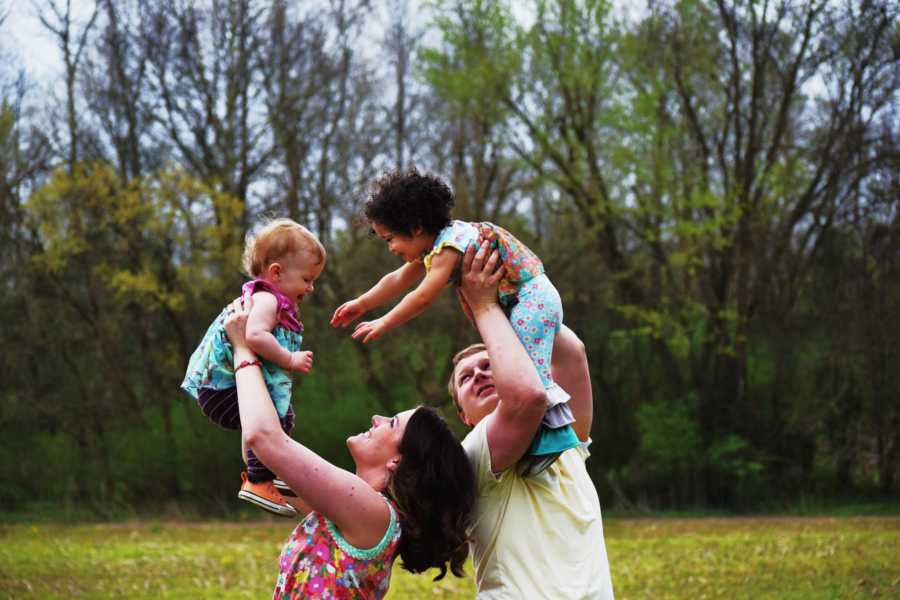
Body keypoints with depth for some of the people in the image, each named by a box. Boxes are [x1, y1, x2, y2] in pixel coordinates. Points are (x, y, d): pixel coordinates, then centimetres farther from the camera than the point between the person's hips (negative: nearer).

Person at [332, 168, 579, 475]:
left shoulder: (450, 245, -20)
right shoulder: (438, 245, 13)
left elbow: (423, 297, -20)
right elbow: (398, 280, 26)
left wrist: (383, 324, -9)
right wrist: (362, 304, 31)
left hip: (531, 298, -11)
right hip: (517, 304, 11)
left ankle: (554, 432, -25)